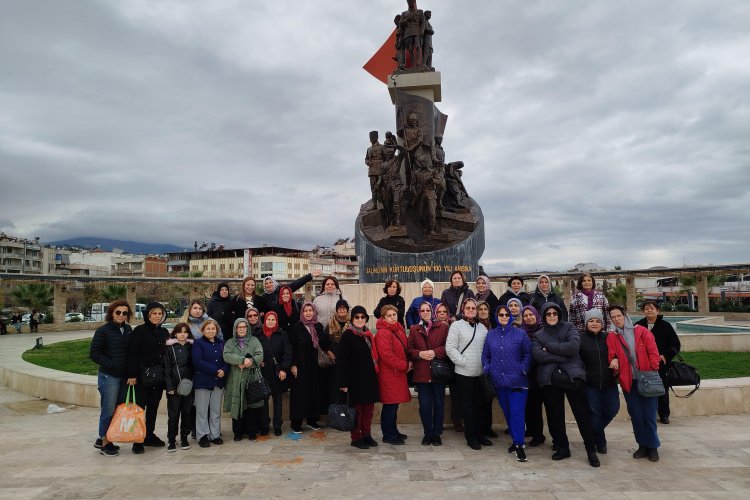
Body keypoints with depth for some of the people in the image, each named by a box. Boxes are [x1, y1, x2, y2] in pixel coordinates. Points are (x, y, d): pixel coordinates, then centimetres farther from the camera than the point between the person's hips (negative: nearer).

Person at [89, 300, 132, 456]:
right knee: (108, 410, -1)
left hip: (124, 376, 6)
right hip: (109, 376, -6)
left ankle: (102, 439, 29)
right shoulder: (103, 331, -9)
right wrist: (111, 364, -18)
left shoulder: (128, 330, 6)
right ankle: (105, 444, 15)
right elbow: (94, 353, -9)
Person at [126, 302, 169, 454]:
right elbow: (132, 354, -10)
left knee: (153, 407, 13)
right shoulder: (139, 331, -8)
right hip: (142, 376, -5)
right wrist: (132, 375, -15)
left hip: (159, 377, 5)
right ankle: (137, 440, 7)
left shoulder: (164, 332, 9)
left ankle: (149, 436, 24)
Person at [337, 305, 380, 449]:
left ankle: (366, 435, 26)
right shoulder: (347, 335, -9)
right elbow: (341, 360, -13)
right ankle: (356, 438, 15)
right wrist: (343, 382, -17)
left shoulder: (368, 335, 12)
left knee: (368, 409, 12)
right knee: (356, 409, 3)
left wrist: (375, 375, 11)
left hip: (369, 378, 6)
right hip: (355, 379, -6)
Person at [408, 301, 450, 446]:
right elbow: (410, 349, 7)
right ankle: (427, 433, 20)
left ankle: (437, 434, 23)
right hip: (421, 373, 1)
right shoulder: (414, 329, 9)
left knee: (439, 404, 8)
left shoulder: (443, 326, 3)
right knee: (424, 405, 3)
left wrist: (435, 352, -16)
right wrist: (420, 354, -12)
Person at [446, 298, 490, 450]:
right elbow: (450, 347, -11)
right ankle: (471, 437, 15)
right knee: (467, 405, 5)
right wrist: (463, 362, -15)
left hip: (481, 373, 5)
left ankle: (479, 434, 27)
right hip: (464, 373, -5)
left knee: (479, 404, 13)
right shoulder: (456, 325, -5)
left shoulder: (482, 327, 11)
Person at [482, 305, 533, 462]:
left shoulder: (520, 334, 0)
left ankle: (519, 444, 1)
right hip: (498, 380, 4)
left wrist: (523, 369, -11)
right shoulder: (491, 334, 9)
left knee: (517, 412, -8)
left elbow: (528, 353, 0)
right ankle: (516, 439, 26)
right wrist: (487, 368, -1)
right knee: (507, 412, 12)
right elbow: (485, 355, 13)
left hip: (517, 381, -3)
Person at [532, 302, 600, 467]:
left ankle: (591, 450, 15)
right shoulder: (538, 335, 11)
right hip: (549, 378, 2)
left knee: (582, 414, 0)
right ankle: (562, 447, 24)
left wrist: (549, 346, -8)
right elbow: (538, 355, -7)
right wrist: (564, 356, -13)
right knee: (555, 415, 8)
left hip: (572, 375, -2)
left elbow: (574, 347, -11)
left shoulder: (569, 327, 7)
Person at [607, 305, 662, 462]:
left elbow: (653, 352, -3)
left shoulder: (641, 331, 0)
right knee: (636, 415, 6)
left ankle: (653, 447, 18)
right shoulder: (612, 337, 6)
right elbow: (612, 355, 4)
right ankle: (643, 446, 21)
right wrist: (614, 361, -18)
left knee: (649, 415, 3)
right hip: (628, 382, 2)